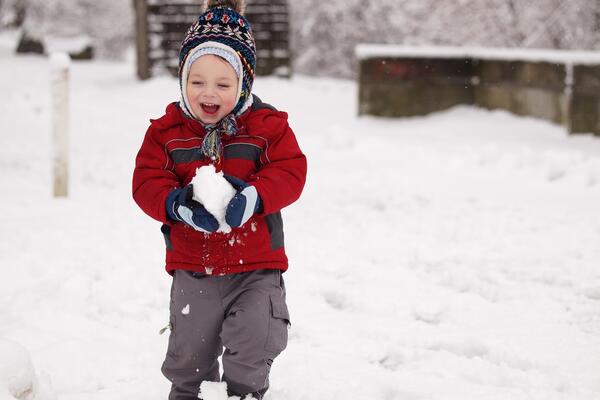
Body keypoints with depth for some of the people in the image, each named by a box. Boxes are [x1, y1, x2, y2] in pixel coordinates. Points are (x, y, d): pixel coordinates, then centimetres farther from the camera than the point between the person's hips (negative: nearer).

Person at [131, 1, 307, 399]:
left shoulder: (267, 125, -6)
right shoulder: (167, 129, -3)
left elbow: (291, 172, -13)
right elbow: (147, 181, -7)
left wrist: (254, 197, -31)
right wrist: (176, 203, -28)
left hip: (256, 268, -2)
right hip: (192, 268, 2)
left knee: (251, 352, -7)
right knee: (189, 356, 15)